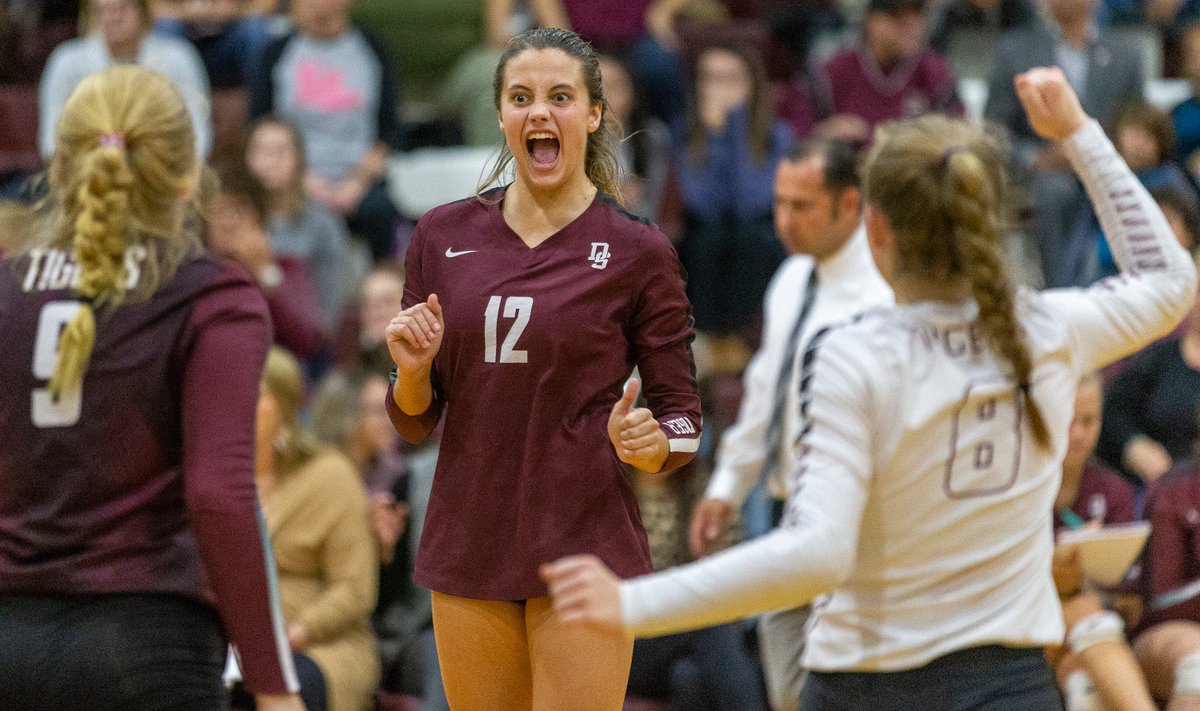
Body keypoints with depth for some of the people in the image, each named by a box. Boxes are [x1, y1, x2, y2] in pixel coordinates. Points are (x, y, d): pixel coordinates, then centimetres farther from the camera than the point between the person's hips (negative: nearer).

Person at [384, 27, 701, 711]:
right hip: (469, 548, 4)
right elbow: (415, 421, 12)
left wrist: (645, 443, -20)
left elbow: (683, 420, 1)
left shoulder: (637, 251, -3)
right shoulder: (444, 236, 7)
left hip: (585, 550, -4)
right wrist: (412, 371, -9)